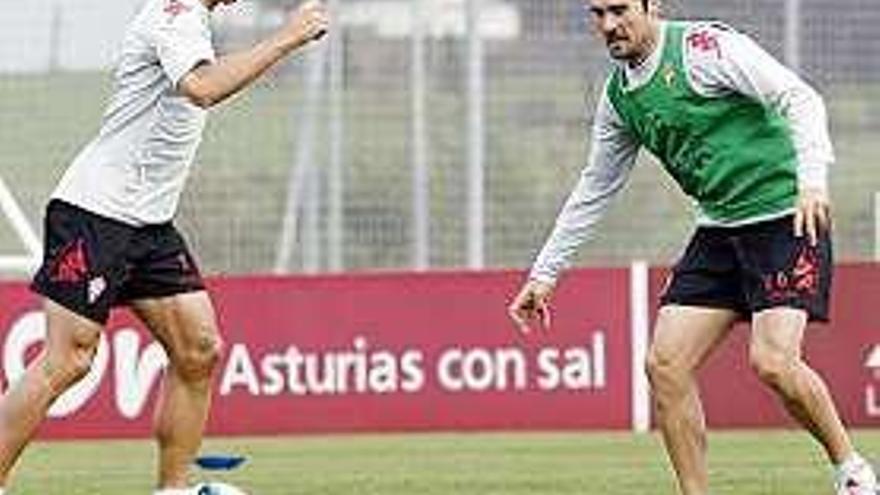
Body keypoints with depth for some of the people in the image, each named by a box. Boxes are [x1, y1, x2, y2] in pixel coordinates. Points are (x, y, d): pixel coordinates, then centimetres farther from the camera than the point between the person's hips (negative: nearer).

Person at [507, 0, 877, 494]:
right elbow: (595, 189, 22)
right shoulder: (619, 94, 11)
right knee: (666, 364, -5)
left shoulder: (705, 46, -12)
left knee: (772, 360, -22)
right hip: (719, 228, 8)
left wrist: (813, 178, -32)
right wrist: (545, 273, 21)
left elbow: (799, 98, -17)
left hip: (785, 218, -8)